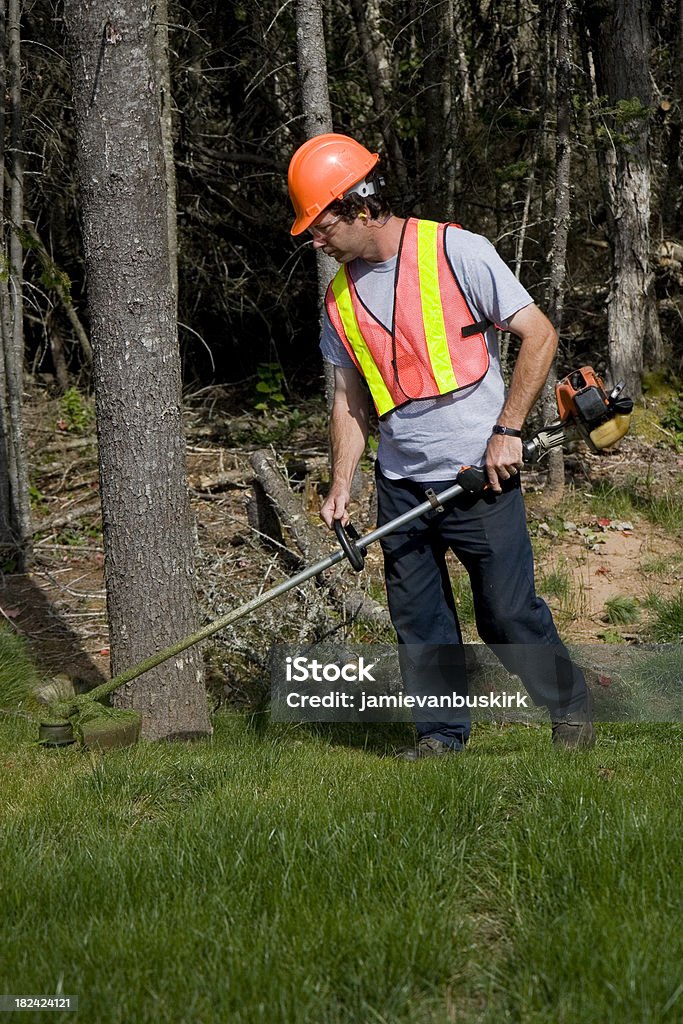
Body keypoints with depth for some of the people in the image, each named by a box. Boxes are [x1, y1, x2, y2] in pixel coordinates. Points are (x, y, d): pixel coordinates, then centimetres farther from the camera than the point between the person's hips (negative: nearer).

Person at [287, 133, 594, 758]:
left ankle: (572, 709, 17)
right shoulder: (342, 297, 9)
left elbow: (539, 335, -8)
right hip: (401, 483, 6)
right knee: (417, 620, 5)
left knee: (508, 613, -2)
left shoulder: (455, 252, -9)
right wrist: (341, 485, 4)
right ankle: (442, 735, 17)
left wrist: (508, 430, -13)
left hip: (479, 474, -6)